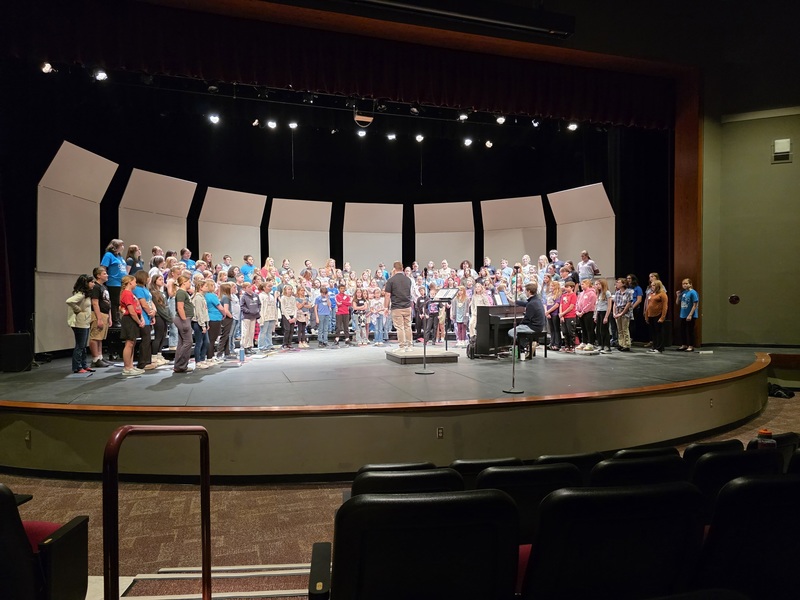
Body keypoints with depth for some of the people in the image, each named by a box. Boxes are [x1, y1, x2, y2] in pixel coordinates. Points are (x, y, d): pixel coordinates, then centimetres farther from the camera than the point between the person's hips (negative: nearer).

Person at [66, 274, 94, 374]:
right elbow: (69, 301, -33)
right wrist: (78, 310, -19)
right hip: (80, 323, -9)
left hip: (85, 323, 10)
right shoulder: (80, 294, -17)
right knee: (79, 346, -3)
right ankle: (77, 368, 4)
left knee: (83, 346, 15)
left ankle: (84, 365, 23)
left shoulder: (86, 294, 12)